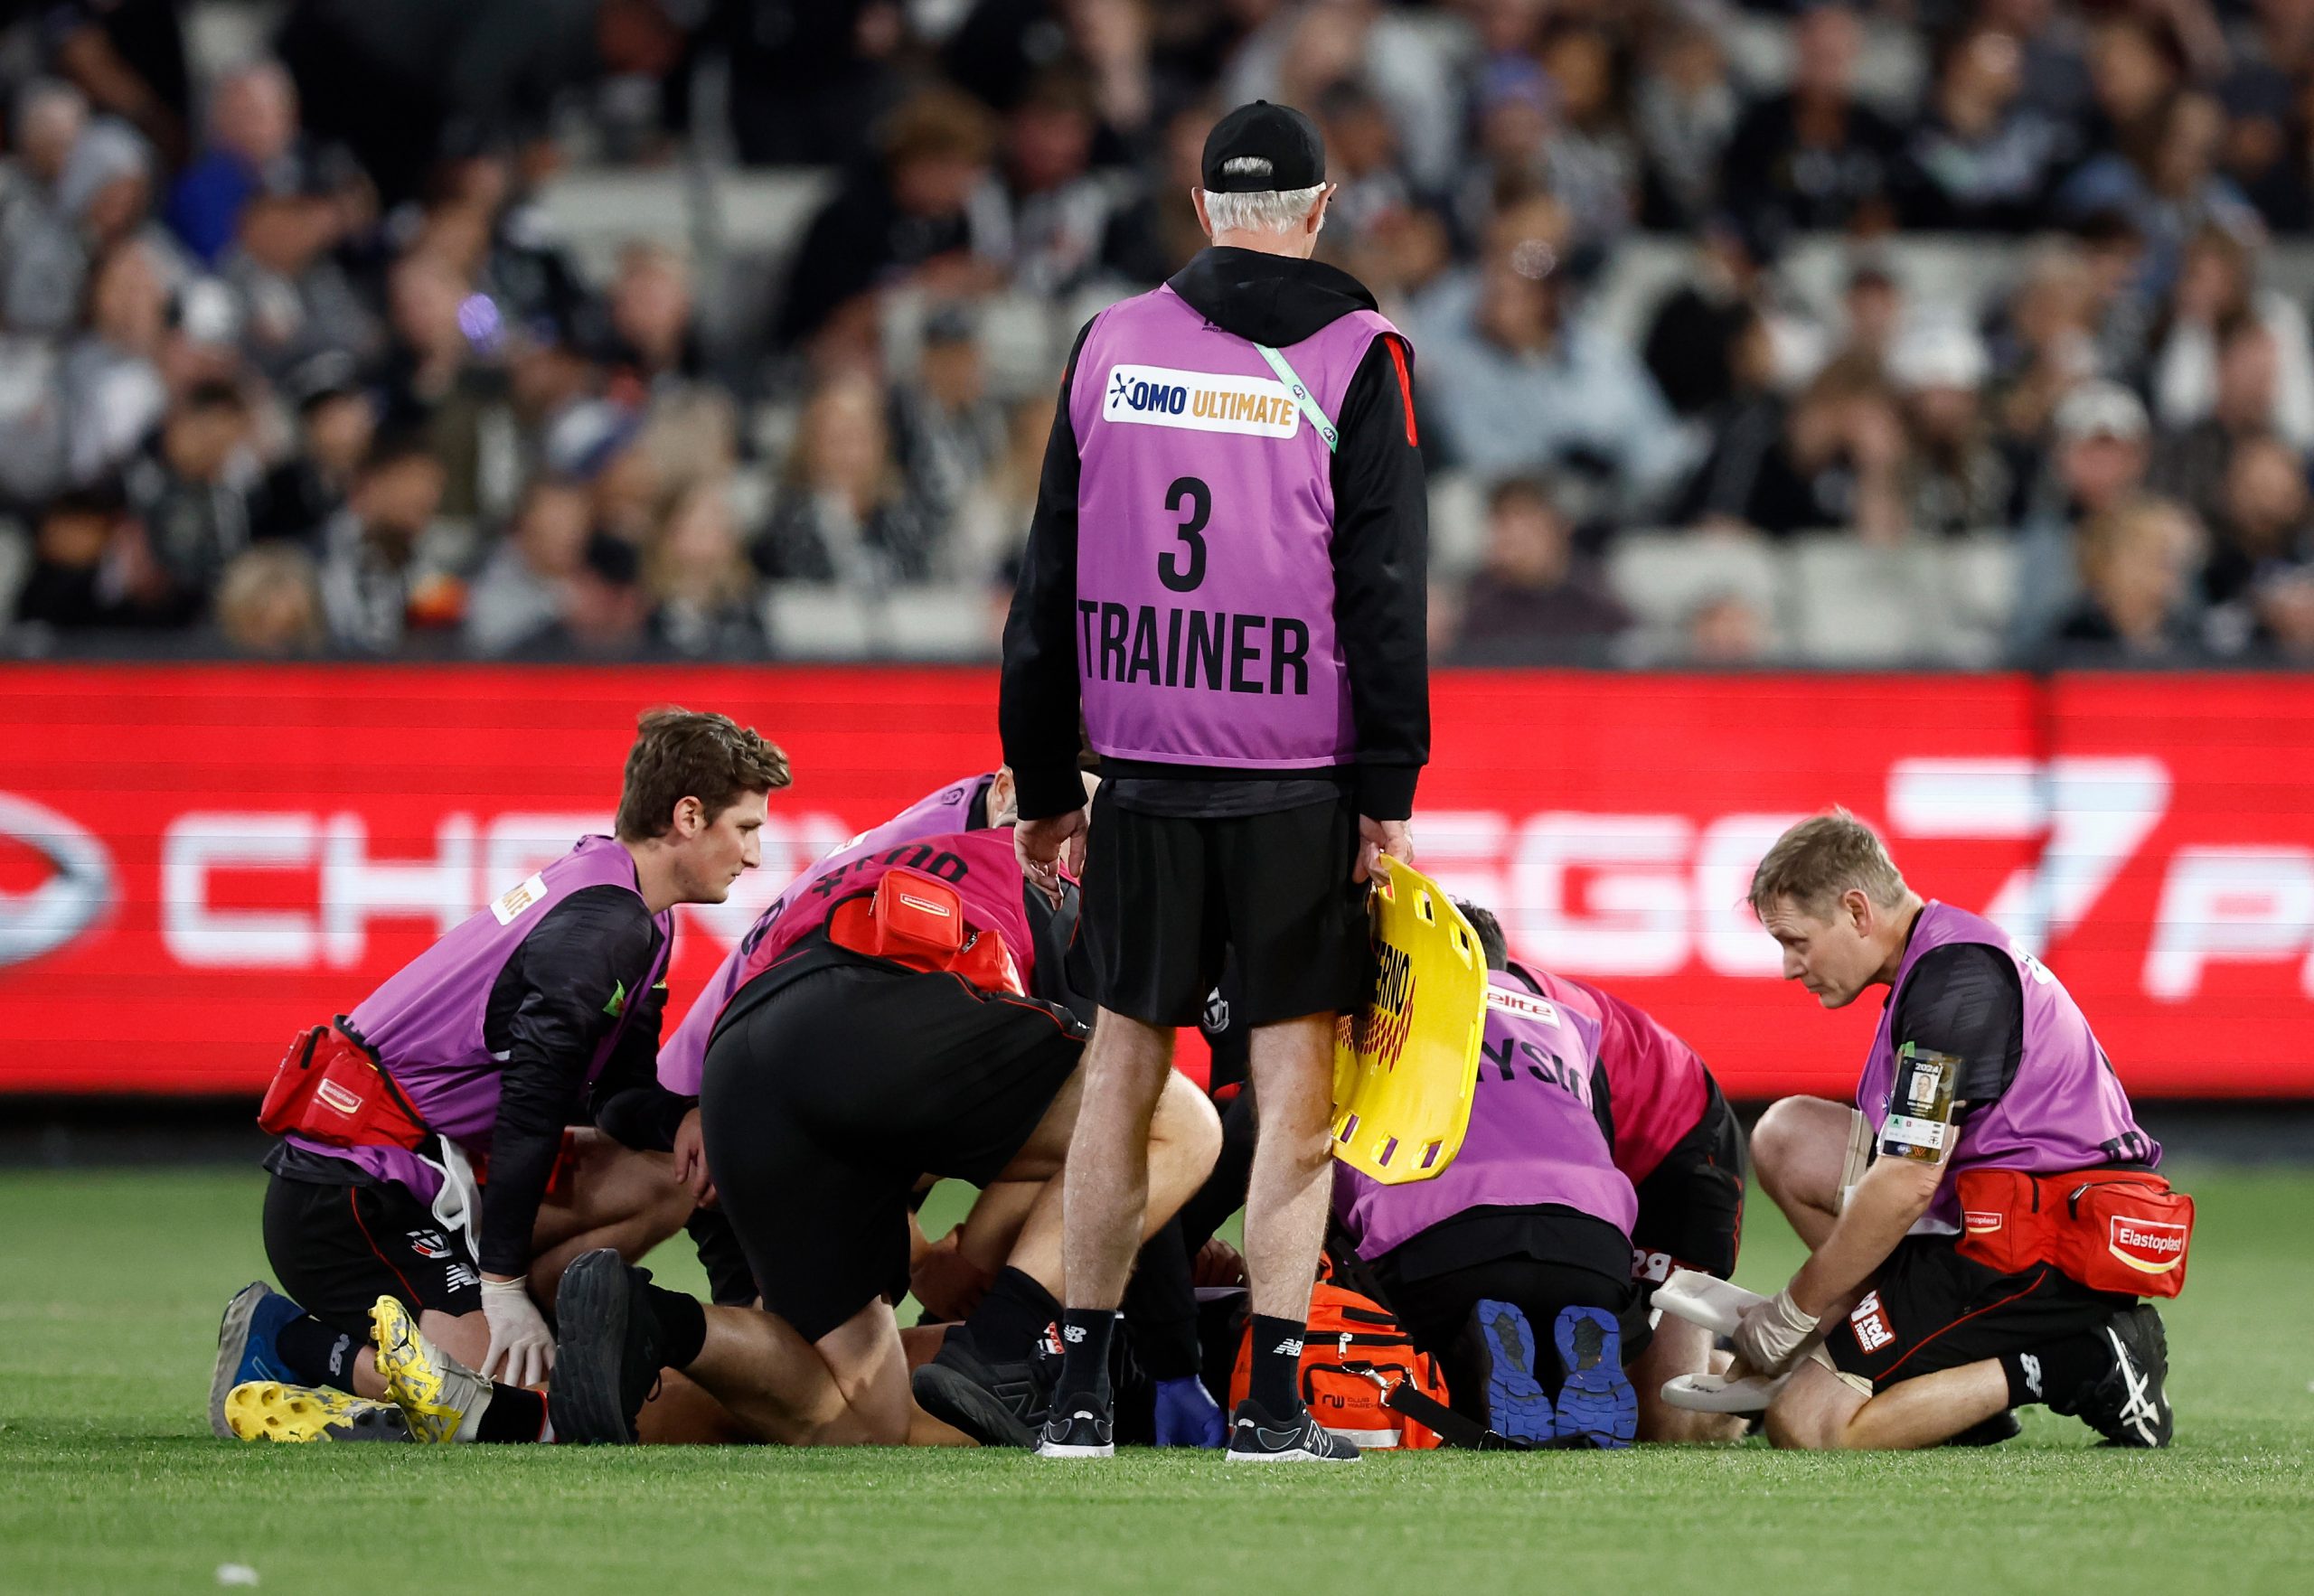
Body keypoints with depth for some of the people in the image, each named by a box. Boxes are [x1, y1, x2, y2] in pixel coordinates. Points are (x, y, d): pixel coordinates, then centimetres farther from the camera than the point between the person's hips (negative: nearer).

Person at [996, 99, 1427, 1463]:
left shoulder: (1110, 345, 6)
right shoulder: (1358, 356, -4)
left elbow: (1049, 579, 9)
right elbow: (1385, 589, -8)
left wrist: (1046, 785, 15)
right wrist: (1389, 794, -5)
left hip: (1144, 771, 3)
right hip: (1298, 786, -3)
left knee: (1123, 1068, 10)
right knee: (1296, 1081, 0)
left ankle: (1082, 1392, 11)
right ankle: (1275, 1402, -4)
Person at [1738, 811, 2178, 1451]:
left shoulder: (1955, 978, -16)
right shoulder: (1939, 962, 17)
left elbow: (1907, 1187, -20)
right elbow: (1906, 1167, 22)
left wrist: (1790, 1314, -10)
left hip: (2040, 1252, -10)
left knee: (1804, 1424, -13)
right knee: (1787, 1136, 15)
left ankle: (2070, 1365, -10)